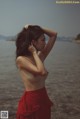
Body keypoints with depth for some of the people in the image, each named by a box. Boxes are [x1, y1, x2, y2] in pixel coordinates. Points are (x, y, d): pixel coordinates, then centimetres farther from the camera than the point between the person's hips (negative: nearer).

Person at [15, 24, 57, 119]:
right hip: (30, 102, -7)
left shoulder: (40, 56, 3)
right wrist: (34, 53, -18)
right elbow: (42, 72, -29)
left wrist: (37, 28, -3)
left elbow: (54, 35, 7)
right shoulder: (21, 59, -16)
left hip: (44, 99, 7)